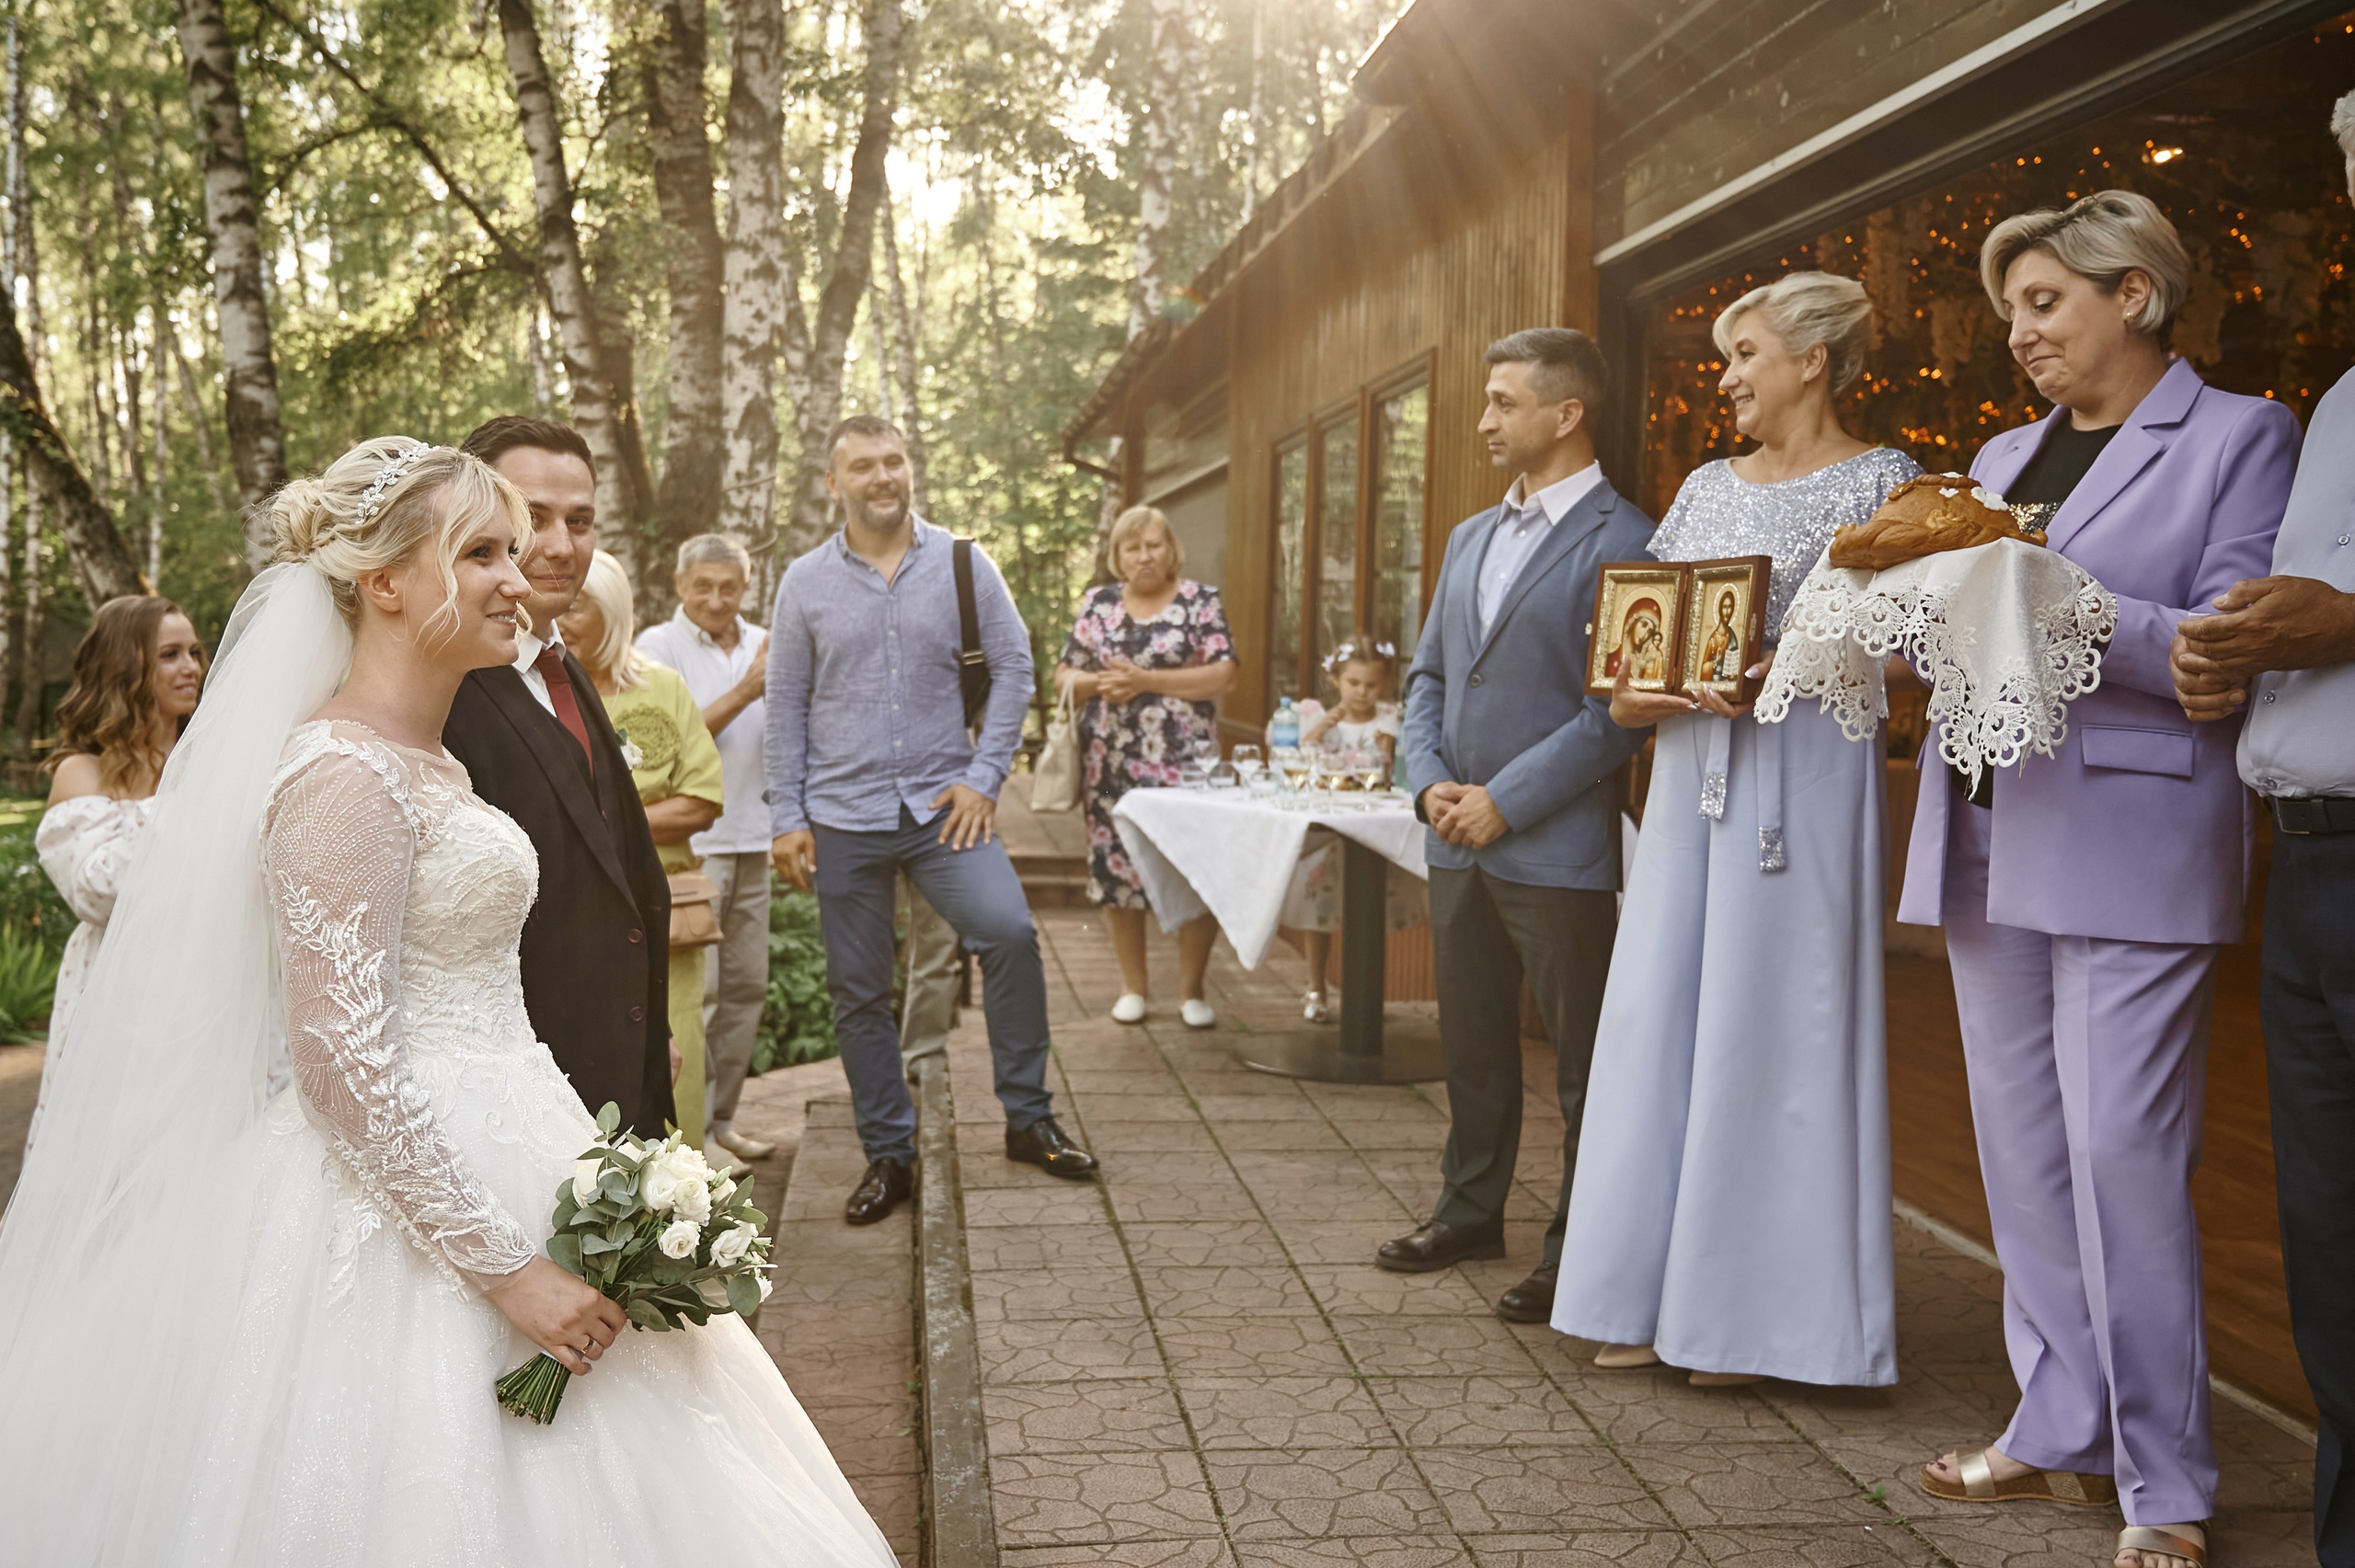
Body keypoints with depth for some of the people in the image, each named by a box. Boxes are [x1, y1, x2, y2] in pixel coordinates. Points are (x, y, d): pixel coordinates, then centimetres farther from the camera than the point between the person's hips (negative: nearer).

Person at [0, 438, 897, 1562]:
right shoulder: (343, 775, -18)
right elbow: (347, 1067, -23)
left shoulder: (431, 761, 11)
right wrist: (507, 1267, -21)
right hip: (411, 1214, -9)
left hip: (487, 1165, 9)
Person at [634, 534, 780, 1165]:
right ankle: (687, 1129, -2)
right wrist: (745, 692, -16)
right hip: (685, 839, -6)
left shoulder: (760, 645, 13)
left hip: (750, 838, 6)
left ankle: (720, 1118, 19)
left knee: (747, 986, 9)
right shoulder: (658, 646, -4)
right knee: (692, 988, -9)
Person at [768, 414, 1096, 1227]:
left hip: (941, 803, -1)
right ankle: (887, 1154, 21)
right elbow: (785, 704, 6)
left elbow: (1013, 666, 3)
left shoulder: (962, 565, 1)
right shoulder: (805, 583, 3)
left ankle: (1028, 1119, -3)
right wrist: (787, 818, 2)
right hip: (843, 817, 1)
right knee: (857, 993, 6)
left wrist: (984, 777, -5)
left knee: (1009, 930, -20)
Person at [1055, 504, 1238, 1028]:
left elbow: (1223, 677, -9)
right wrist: (1098, 684, -10)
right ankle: (1132, 988, 19)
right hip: (1111, 762, 3)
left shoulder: (1200, 601, 1)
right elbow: (1065, 676, 13)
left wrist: (1144, 680, -14)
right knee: (1116, 868, 4)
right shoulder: (1097, 604, 10)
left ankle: (1191, 990, 10)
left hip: (1185, 762, -2)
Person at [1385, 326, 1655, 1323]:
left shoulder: (1619, 543, -10)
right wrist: (1430, 781, 0)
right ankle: (1470, 1212, 32)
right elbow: (1427, 674, 17)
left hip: (1555, 849, -7)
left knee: (1583, 1060, 4)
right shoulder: (1471, 539, 15)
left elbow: (1616, 709, -15)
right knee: (1472, 1045, 18)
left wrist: (1504, 801, -15)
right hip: (1458, 845, 7)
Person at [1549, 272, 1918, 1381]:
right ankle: (1662, 1297, 17)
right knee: (1663, 1017, 6)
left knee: (1770, 1025, -4)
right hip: (1689, 768, 6)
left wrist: (1780, 669, -21)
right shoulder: (1707, 487, 17)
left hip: (1802, 772, -6)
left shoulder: (1880, 481, -1)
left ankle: (1759, 1318, 9)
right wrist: (1634, 694, -7)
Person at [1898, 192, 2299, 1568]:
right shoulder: (2006, 456, 19)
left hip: (2130, 846, -6)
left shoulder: (2241, 436, 0)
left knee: (2121, 1156, -8)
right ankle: (2063, 1431, 21)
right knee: (2024, 1154, 9)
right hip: (1991, 843, 7)